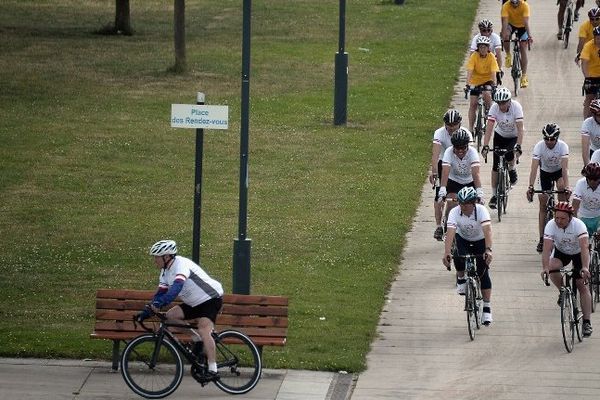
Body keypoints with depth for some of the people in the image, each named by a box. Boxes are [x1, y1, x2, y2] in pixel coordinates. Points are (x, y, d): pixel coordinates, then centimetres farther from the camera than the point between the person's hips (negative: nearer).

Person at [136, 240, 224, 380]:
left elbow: (177, 286, -40)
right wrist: (146, 312, -4)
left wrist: (158, 303, -51)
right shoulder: (165, 271, 6)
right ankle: (198, 341, 7)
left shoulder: (181, 264, -23)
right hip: (195, 303, 10)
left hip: (211, 299, -10)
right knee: (171, 315, -4)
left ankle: (213, 371, -30)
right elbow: (161, 293, 7)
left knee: (203, 331, -26)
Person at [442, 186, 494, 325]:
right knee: (459, 256, -31)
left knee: (483, 273, -9)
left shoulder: (481, 211, -32)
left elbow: (487, 230, -43)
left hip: (480, 241, -1)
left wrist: (488, 250, -57)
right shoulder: (455, 212, -28)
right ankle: (461, 279, 1)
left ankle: (487, 308, 1)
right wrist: (447, 253, -52)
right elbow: (450, 232, -38)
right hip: (462, 239, 1)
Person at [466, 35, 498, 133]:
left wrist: (494, 85, -37)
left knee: (487, 94, -31)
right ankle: (470, 128, 0)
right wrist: (468, 84, -37)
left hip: (487, 81, -1)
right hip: (475, 81, 1)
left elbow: (493, 72, -24)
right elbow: (469, 71, -24)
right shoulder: (474, 56, -17)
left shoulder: (491, 57, -17)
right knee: (473, 104, -6)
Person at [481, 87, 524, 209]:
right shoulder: (494, 108, -25)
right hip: (500, 135, 2)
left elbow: (520, 128, -35)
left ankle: (512, 169, 6)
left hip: (514, 136, -2)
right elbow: (489, 127, -31)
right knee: (496, 166, -3)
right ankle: (494, 195, 8)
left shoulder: (516, 106, -30)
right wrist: (485, 146, -42)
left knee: (508, 155, -30)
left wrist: (518, 146, -46)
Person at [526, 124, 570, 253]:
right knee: (543, 205, -3)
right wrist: (530, 187, -47)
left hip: (559, 171, -1)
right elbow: (534, 168, -35)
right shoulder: (539, 146, -29)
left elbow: (565, 168, -38)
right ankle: (542, 239, 3)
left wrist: (567, 186, -50)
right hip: (545, 172, 1)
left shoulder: (562, 146, -30)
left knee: (561, 187, -34)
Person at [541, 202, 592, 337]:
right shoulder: (551, 225, -28)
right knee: (552, 268, -30)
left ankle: (587, 322, -6)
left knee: (582, 285, -9)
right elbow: (547, 248, -35)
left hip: (578, 253, -2)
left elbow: (584, 247, -43)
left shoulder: (578, 225, -33)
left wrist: (585, 268, -58)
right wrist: (545, 268, -51)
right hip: (561, 252, 2)